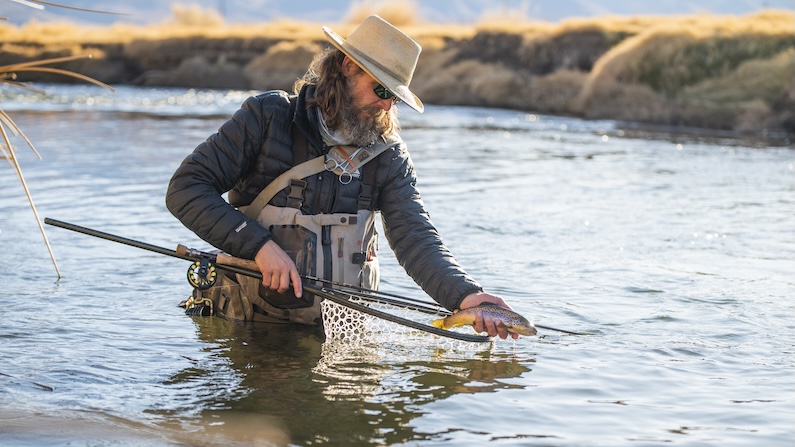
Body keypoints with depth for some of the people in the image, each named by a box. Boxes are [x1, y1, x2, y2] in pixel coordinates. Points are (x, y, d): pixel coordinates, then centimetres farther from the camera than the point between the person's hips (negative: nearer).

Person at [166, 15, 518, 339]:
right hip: (245, 322, -2)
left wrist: (465, 295, -27)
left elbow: (415, 239, -8)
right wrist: (259, 245, -19)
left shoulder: (389, 157, 3)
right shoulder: (267, 116, -5)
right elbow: (185, 188, -8)